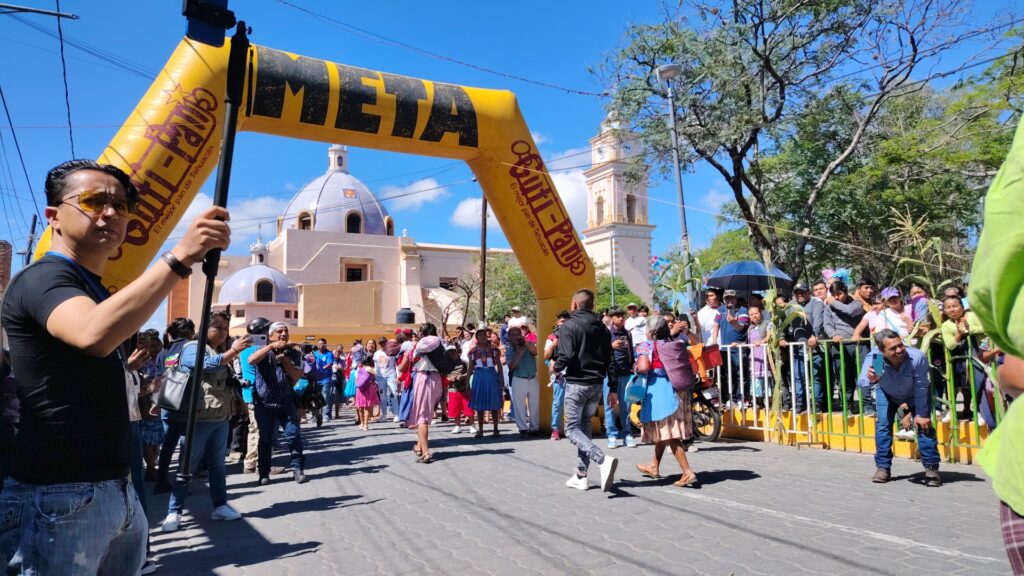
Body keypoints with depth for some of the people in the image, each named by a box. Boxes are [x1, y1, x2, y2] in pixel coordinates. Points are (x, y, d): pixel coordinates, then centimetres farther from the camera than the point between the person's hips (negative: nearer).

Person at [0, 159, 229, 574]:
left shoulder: (101, 295, 18)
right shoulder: (42, 279, -13)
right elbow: (94, 335, -36)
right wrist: (181, 256, -39)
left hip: (119, 491, 9)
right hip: (59, 497, -9)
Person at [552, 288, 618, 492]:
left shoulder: (568, 326, -9)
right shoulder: (601, 327, 11)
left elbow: (566, 356, -19)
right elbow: (610, 359, 10)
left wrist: (556, 367, 3)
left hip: (576, 383, -6)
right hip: (596, 384, 7)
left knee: (572, 429, 0)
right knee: (584, 426, 16)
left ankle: (603, 459, -24)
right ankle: (581, 475, 17)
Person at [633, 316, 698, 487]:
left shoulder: (646, 346, -8)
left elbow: (643, 368, -21)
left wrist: (636, 368, -1)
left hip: (658, 391, -8)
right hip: (676, 388, 8)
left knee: (669, 434, -5)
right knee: (665, 430, 19)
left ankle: (688, 472, -10)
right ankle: (654, 467, 34)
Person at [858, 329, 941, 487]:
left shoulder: (918, 357, -41)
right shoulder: (873, 358, -38)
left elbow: (920, 388, -28)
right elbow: (861, 383, -47)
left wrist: (921, 414, -22)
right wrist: (871, 380, -71)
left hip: (915, 393, -1)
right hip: (887, 392, 1)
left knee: (924, 424, -13)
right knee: (883, 424, -8)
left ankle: (931, 468, -1)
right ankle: (883, 467, 4)